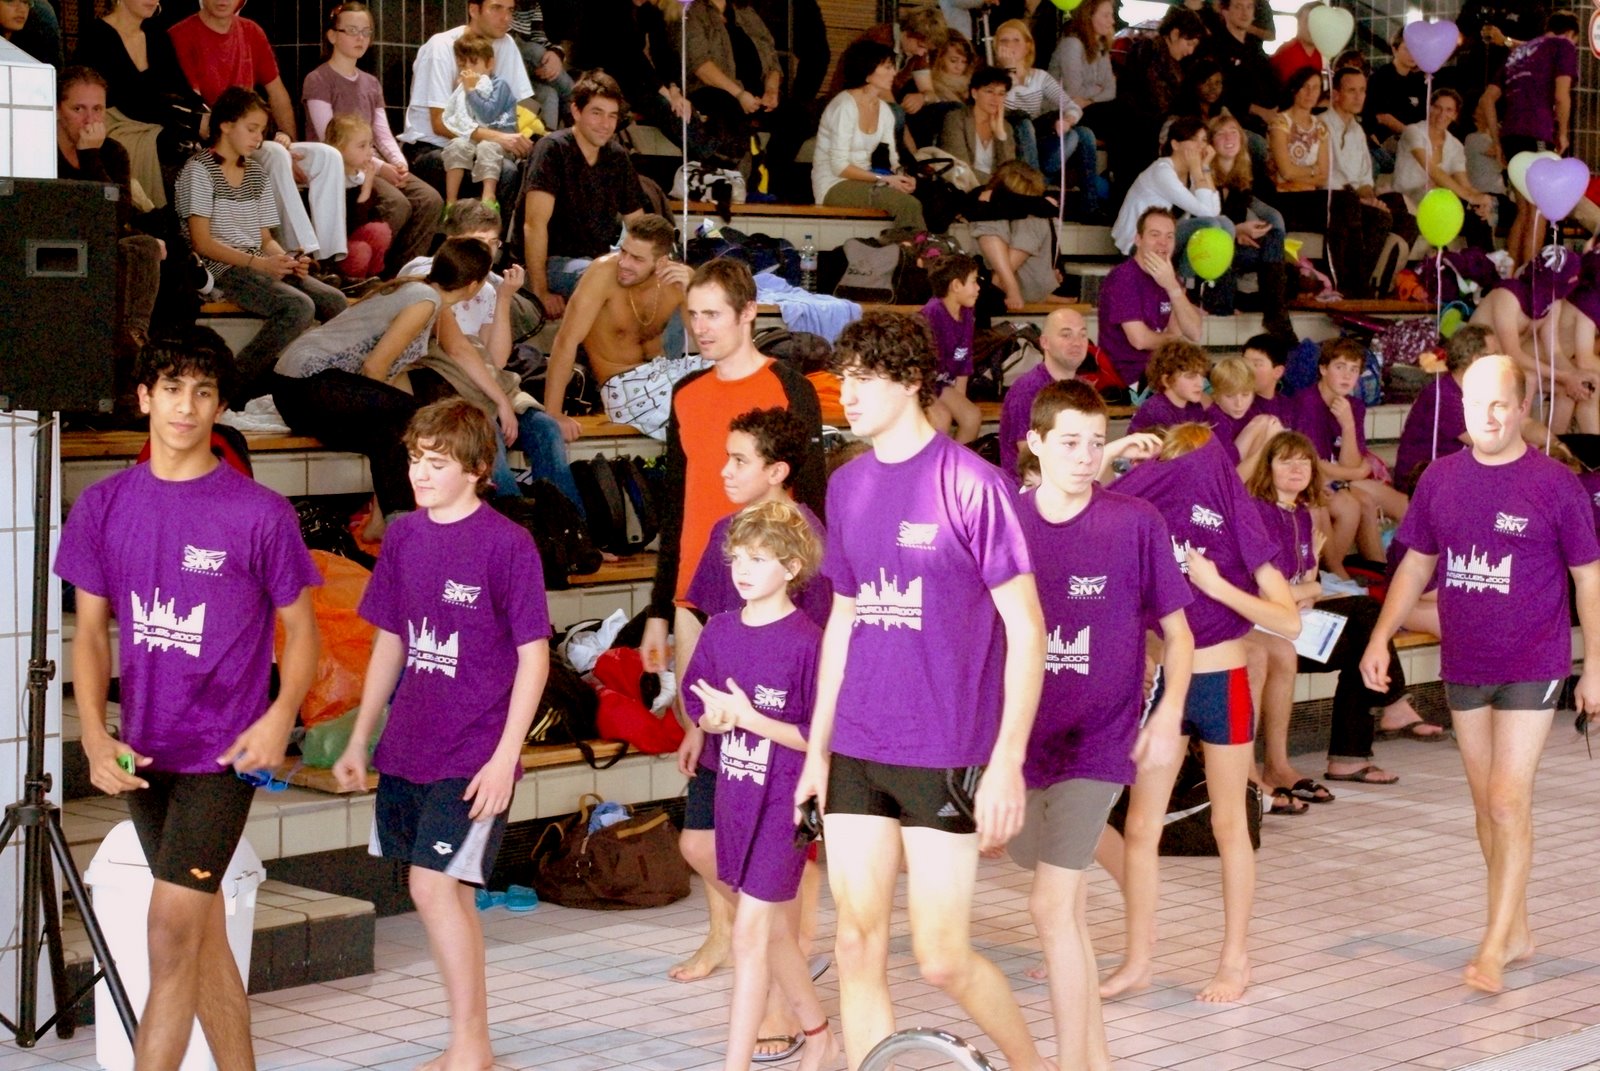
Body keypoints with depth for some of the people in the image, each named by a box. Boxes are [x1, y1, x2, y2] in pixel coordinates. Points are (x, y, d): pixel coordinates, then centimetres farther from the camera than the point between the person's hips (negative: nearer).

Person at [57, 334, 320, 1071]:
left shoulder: (259, 513, -8)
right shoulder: (104, 506, 4)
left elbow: (300, 628, -1)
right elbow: (92, 630, 7)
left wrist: (281, 715, -18)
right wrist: (94, 733, -7)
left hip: (221, 754, -5)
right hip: (143, 755, 5)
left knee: (172, 938, -11)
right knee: (204, 934, 14)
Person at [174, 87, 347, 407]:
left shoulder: (256, 173, 22)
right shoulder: (199, 170, -2)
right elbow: (202, 242, -11)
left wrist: (286, 259, -4)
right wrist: (257, 262, -20)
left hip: (259, 265, 7)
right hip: (220, 270, -7)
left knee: (333, 301, -15)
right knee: (299, 307, -30)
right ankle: (227, 390, -25)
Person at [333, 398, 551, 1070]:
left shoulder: (507, 543, -10)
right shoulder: (403, 537, 7)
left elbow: (534, 654, -10)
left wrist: (505, 756, -15)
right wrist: (360, 739, 17)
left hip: (474, 755, -6)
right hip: (407, 749, 6)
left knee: (433, 885, -13)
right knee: (450, 894, 11)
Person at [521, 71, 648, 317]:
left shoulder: (618, 156, 8)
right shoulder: (553, 149, -12)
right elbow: (535, 224, -19)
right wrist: (540, 292, -24)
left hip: (600, 260, 7)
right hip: (553, 263, -6)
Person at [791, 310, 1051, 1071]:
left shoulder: (969, 482, -11)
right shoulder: (848, 486, 8)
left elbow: (1025, 629, -11)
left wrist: (1008, 762, -16)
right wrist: (816, 747, 15)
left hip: (946, 758, -6)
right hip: (856, 754, 6)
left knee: (941, 958, -2)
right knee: (857, 945, 5)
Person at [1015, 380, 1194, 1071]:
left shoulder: (1136, 523, -6)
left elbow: (1177, 631, 0)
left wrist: (1167, 716, -13)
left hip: (1098, 738, -4)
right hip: (1025, 740, 4)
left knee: (1052, 903, -14)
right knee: (1070, 904, 16)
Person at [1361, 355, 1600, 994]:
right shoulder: (1441, 479, 3)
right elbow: (1417, 562, 12)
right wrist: (1381, 636, 3)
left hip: (1531, 667, -5)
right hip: (1463, 666, 5)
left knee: (1508, 801, -10)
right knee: (1485, 803, 12)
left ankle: (1495, 947, -7)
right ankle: (1518, 930, 25)